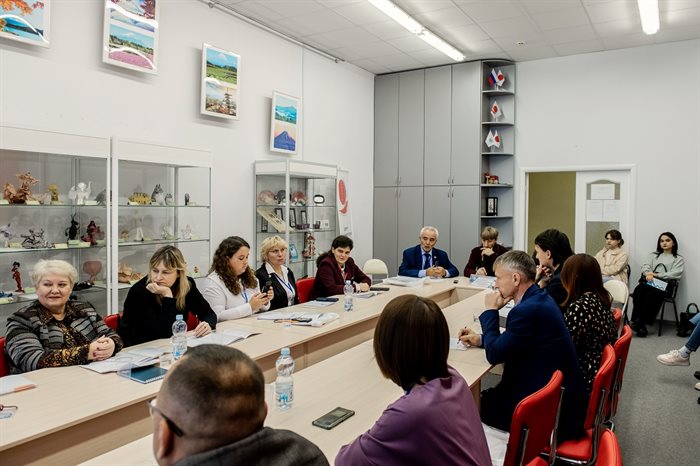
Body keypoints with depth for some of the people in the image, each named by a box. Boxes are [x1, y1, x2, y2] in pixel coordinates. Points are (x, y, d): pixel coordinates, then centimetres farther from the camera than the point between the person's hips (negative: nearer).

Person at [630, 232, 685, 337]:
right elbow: (645, 266, 11)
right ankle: (640, 324, -35)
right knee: (638, 290, -33)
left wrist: (657, 275, -11)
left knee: (651, 295, -37)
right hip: (649, 281, 3)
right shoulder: (653, 255, 28)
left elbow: (676, 274, 0)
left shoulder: (679, 259, 17)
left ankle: (639, 323, -32)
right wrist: (648, 274, -13)